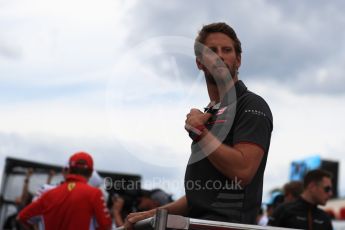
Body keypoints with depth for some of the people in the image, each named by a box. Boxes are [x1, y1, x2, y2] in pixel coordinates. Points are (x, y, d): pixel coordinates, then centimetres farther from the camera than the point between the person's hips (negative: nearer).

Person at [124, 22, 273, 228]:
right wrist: (157, 213, 14)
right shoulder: (210, 113, 23)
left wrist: (199, 131, -9)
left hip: (226, 222, -8)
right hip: (199, 222, 8)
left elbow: (242, 170, -18)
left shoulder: (252, 106, -2)